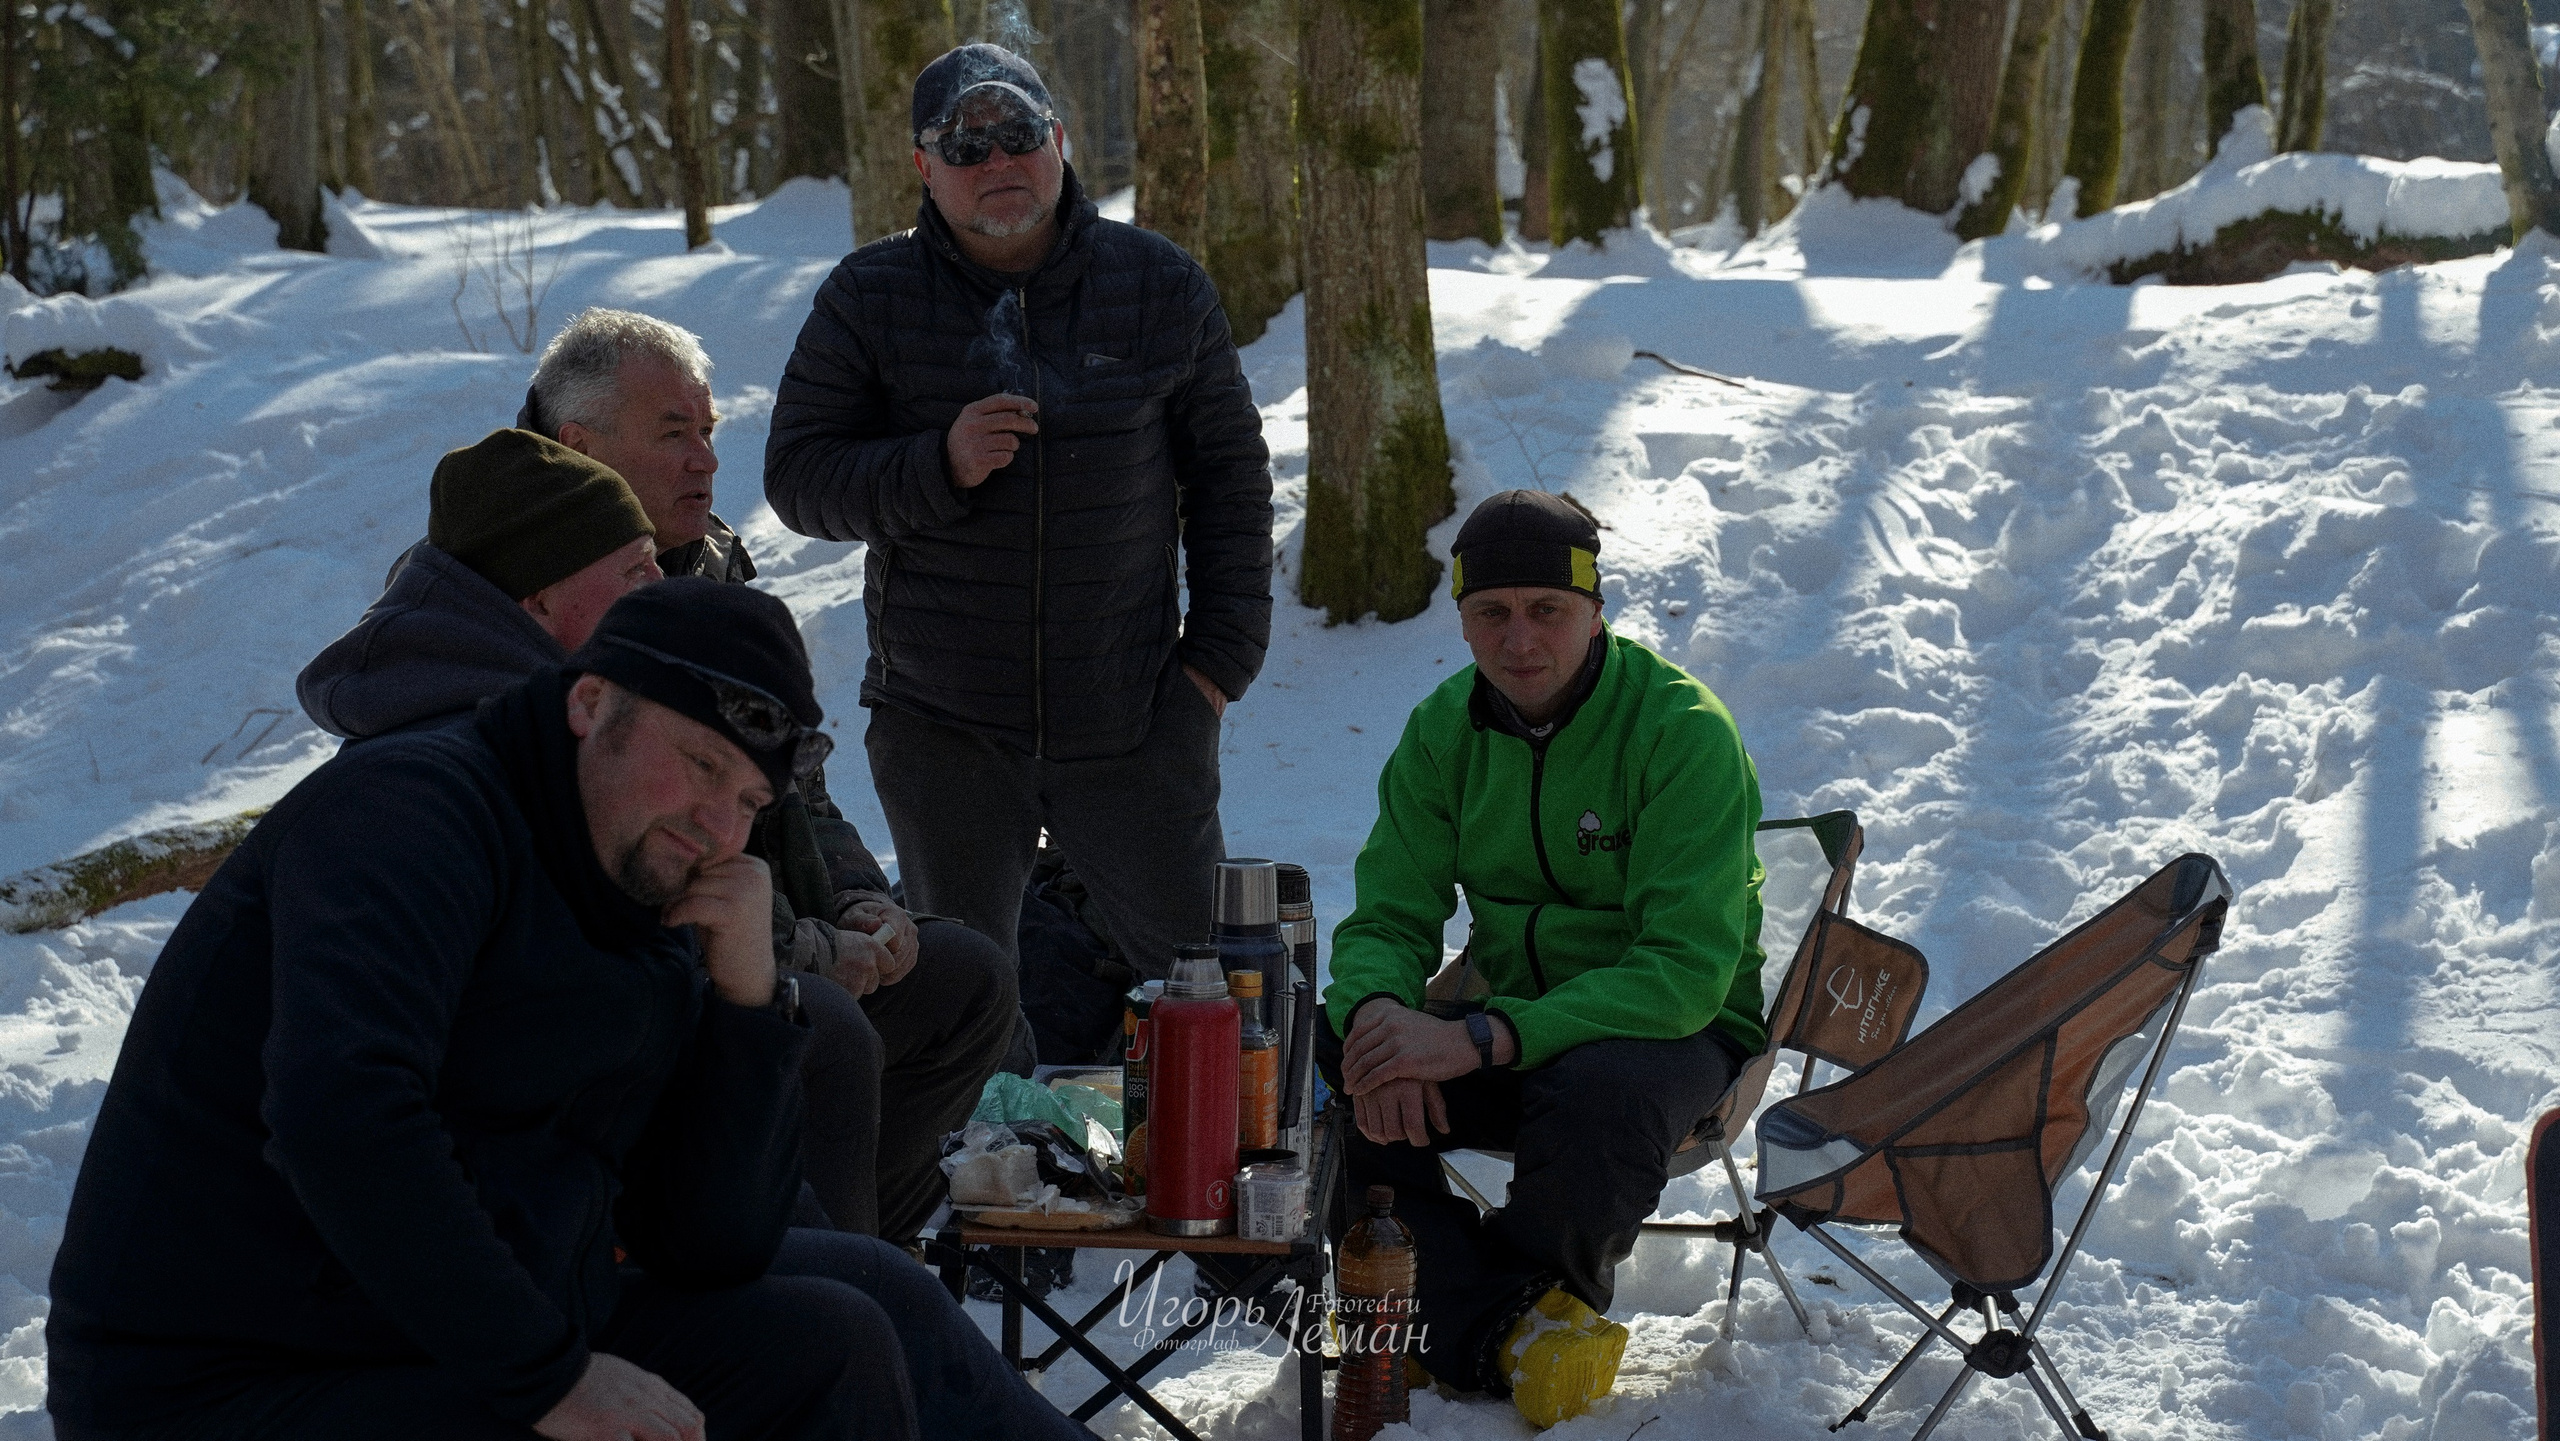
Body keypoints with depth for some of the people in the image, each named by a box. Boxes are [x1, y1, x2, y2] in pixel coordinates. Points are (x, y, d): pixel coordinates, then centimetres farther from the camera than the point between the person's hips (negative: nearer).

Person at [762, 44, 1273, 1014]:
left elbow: (1230, 476, 8)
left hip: (1132, 719, 0)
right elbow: (796, 477, -3)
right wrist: (939, 467, -20)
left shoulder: (1163, 287, 2)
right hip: (941, 726, 0)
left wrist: (1222, 653, 2)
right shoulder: (868, 300, -1)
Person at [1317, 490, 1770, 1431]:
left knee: (1597, 1093, -40)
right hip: (1503, 1006, 5)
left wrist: (1481, 1041, -36)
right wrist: (1378, 1010, -28)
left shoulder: (1685, 732, -19)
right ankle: (1504, 1331, -18)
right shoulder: (1444, 730, -1)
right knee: (1308, 1056, -21)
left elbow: (1686, 971, -26)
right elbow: (1388, 918, 0)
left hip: (1677, 1029, -5)